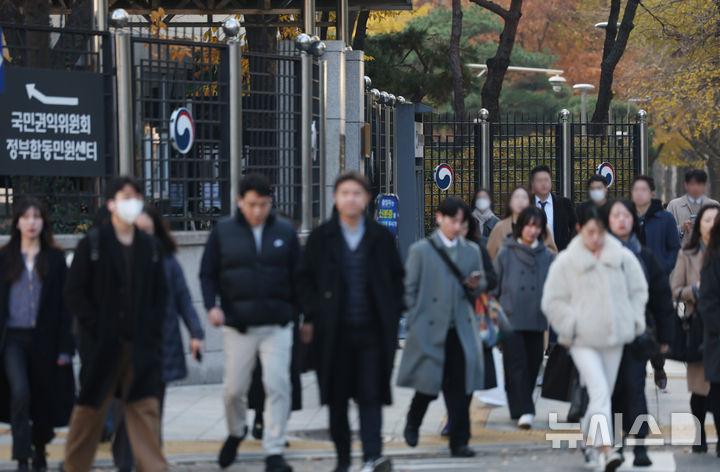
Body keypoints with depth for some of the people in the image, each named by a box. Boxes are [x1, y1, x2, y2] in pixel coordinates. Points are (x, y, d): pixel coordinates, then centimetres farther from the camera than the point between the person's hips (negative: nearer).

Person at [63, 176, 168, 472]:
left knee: (146, 409, -4)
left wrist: (152, 332, 1)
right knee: (90, 409, 7)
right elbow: (74, 294, -4)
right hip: (102, 345, -3)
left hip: (141, 346, 3)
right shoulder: (92, 243, -2)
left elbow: (159, 294, 12)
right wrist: (96, 329, -11)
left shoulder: (149, 246, 9)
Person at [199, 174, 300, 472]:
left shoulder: (285, 232, 4)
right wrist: (212, 305, -11)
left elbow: (298, 276, 8)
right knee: (234, 389, 7)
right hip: (237, 325, 0)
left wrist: (303, 315, 5)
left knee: (278, 386, -8)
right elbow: (207, 273, 5)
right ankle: (235, 433, 36)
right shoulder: (223, 232, 1)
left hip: (277, 325, 0)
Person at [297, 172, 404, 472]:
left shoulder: (381, 237, 6)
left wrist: (392, 317, 3)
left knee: (371, 395, -8)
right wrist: (311, 318, -2)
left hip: (373, 331, 0)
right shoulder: (321, 237, 4)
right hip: (334, 332, 1)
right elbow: (306, 279, 6)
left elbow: (397, 278, 11)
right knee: (337, 398, 6)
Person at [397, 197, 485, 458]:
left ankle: (459, 442, 1)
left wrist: (476, 285, -4)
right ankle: (413, 422, 28)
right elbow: (410, 289, 2)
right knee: (428, 383, -1)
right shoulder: (421, 250, 2)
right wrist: (415, 323, -4)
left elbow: (481, 287, 19)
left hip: (462, 329, 3)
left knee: (460, 388, -3)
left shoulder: (472, 251, 13)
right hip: (430, 329, -3)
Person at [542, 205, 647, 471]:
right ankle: (606, 448, -24)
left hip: (614, 338, 4)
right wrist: (572, 326, -8)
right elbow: (552, 302, -1)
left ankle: (591, 443, 30)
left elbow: (638, 290, 13)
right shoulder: (566, 262, -4)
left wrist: (635, 320, 4)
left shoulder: (623, 257, 2)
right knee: (600, 392, -18)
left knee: (603, 394, 12)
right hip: (583, 341, -3)